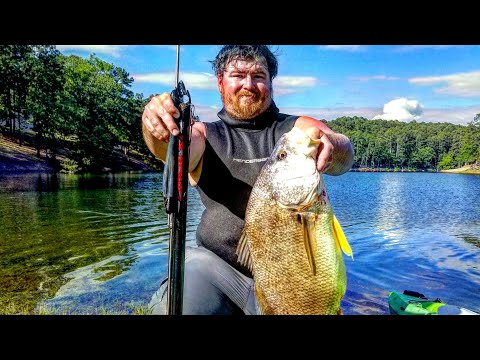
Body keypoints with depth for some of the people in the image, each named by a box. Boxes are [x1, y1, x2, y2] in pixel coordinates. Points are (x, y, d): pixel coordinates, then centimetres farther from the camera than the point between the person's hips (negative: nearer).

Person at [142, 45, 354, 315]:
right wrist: (156, 124, -37)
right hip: (216, 262, 0)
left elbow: (344, 158, -12)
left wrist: (331, 144, -36)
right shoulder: (207, 134, 9)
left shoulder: (298, 128, 7)